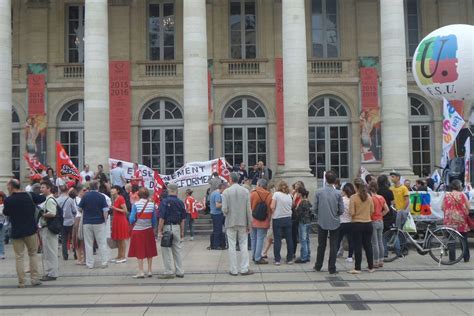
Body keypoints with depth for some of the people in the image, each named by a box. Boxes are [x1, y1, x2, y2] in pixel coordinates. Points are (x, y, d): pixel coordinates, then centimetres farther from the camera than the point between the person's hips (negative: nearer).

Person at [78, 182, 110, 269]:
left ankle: (89, 264, 9)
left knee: (88, 244, 8)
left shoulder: (85, 196, -3)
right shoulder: (101, 196, -5)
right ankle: (104, 263, 6)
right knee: (102, 243, 6)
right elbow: (105, 210, -9)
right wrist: (105, 220, 2)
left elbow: (80, 208, 5)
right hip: (99, 222, -1)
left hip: (87, 222, 1)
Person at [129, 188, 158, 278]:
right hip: (149, 230, 3)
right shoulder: (152, 205, -3)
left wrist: (134, 222, 12)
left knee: (139, 251, 4)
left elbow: (131, 219, -11)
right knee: (149, 251, 13)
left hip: (138, 230, -3)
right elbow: (154, 220, 2)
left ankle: (141, 272, 3)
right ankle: (149, 271, 19)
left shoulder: (136, 205, -11)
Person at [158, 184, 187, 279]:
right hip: (177, 227, 5)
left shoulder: (164, 201, -10)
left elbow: (162, 218, -14)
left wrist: (159, 230, -10)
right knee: (178, 250, 12)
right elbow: (183, 219, 7)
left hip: (167, 227, -5)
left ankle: (169, 272, 5)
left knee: (167, 250, 2)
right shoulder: (180, 202, 4)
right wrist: (182, 232, 14)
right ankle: (179, 272, 17)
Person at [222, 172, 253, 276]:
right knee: (244, 245, 9)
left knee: (232, 246, 6)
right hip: (243, 222, 1)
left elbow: (224, 209, -12)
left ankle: (233, 270, 9)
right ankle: (244, 269, 9)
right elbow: (248, 209, -3)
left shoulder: (226, 192, -7)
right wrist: (249, 224, 3)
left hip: (231, 222, -1)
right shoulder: (245, 191, -2)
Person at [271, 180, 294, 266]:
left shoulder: (276, 194, -8)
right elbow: (291, 206, 7)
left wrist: (271, 214, 4)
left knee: (277, 240, 2)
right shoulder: (289, 196, 4)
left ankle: (277, 260, 2)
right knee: (289, 239, 10)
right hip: (288, 219, 3)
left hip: (277, 219, -3)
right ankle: (289, 259, 15)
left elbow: (272, 207, -12)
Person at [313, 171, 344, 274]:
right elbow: (341, 210, -6)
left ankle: (318, 266, 25)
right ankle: (332, 268, 8)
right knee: (333, 246, 7)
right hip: (335, 223, -1)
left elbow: (315, 208, -4)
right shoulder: (338, 193, -10)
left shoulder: (319, 192, -9)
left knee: (321, 245, 15)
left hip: (322, 222, 1)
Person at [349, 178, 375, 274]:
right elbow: (372, 211, 6)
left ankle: (357, 268, 3)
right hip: (368, 223, 4)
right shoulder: (369, 196, 1)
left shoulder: (353, 197, -13)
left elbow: (352, 213, -14)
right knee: (368, 245, 13)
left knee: (357, 246, 1)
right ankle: (371, 267, 20)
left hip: (357, 224, -4)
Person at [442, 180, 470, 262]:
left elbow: (442, 207, 1)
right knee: (464, 239, 10)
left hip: (449, 220, 1)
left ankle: (452, 258, 8)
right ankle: (466, 257, 16)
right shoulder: (462, 195, -5)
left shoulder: (446, 195, -2)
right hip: (461, 219, -1)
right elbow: (468, 207, -5)